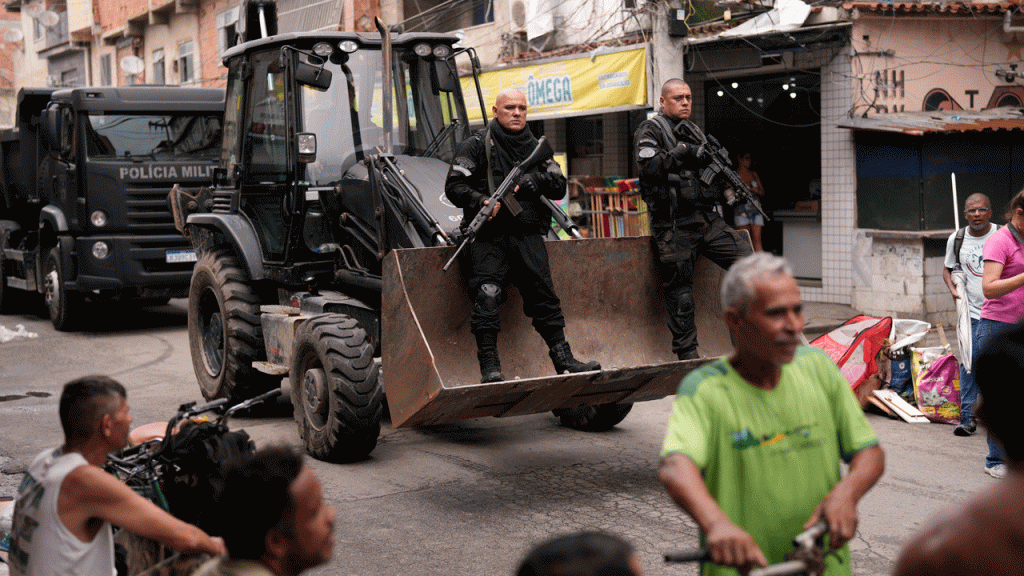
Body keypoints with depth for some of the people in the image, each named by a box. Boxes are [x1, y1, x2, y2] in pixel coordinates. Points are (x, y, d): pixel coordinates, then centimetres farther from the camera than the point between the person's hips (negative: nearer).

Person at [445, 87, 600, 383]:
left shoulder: (535, 148, 18)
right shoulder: (477, 145, 5)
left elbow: (559, 187, 14)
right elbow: (454, 186, -1)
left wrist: (537, 180, -6)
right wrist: (480, 201, -18)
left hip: (528, 236, 4)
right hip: (489, 237, -4)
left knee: (544, 294, 2)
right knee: (487, 295, -16)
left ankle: (563, 359, 9)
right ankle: (490, 366, -13)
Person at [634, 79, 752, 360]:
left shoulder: (694, 131, 20)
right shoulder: (650, 130, 0)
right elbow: (649, 168, -15)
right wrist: (682, 152, -19)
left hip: (707, 219, 6)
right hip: (674, 226, -6)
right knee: (680, 293, -1)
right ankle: (687, 353, 7)